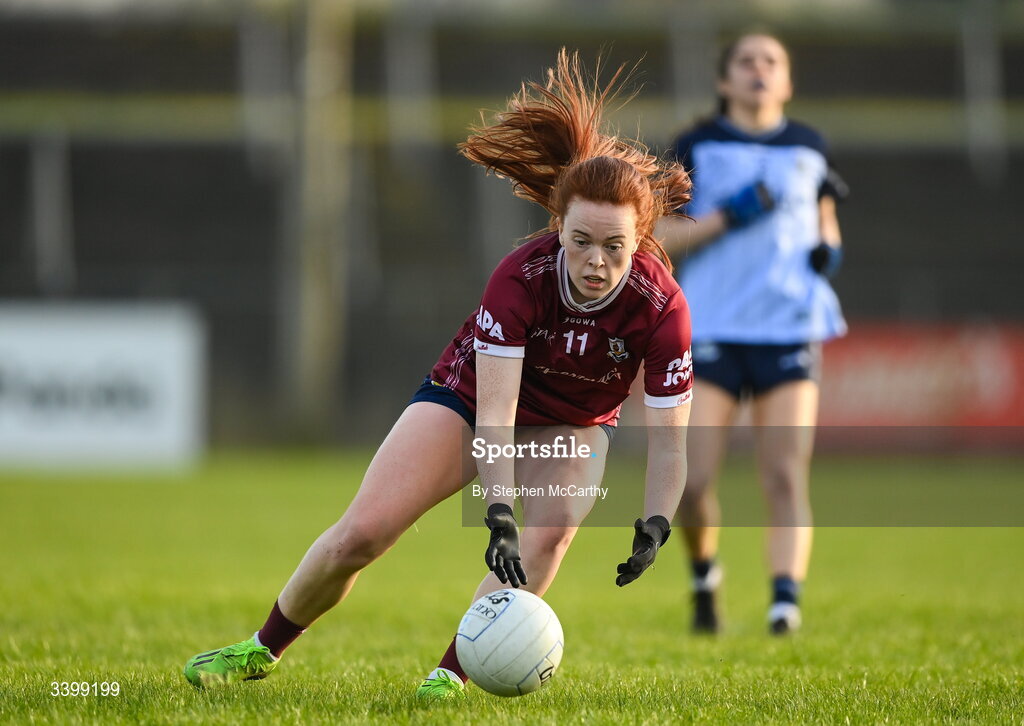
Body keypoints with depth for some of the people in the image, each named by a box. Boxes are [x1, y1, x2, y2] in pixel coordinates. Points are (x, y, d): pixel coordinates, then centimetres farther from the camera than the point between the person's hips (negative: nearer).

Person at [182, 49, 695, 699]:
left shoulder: (661, 305, -30)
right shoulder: (521, 277, -34)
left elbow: (670, 441, -25)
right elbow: (494, 414, -37)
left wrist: (654, 529, -42)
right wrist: (499, 518, -49)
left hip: (573, 425, 1)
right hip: (469, 399, -1)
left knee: (556, 527, -32)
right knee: (362, 533, -11)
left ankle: (450, 676, -20)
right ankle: (262, 651, 14)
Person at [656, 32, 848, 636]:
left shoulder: (810, 148, 12)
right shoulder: (697, 147, 4)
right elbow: (660, 235, 0)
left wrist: (829, 250, 5)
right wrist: (730, 216, -14)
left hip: (790, 330, 1)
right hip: (710, 330, -1)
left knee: (787, 477, -14)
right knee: (693, 483, -7)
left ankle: (786, 600, -23)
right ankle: (704, 573, 21)